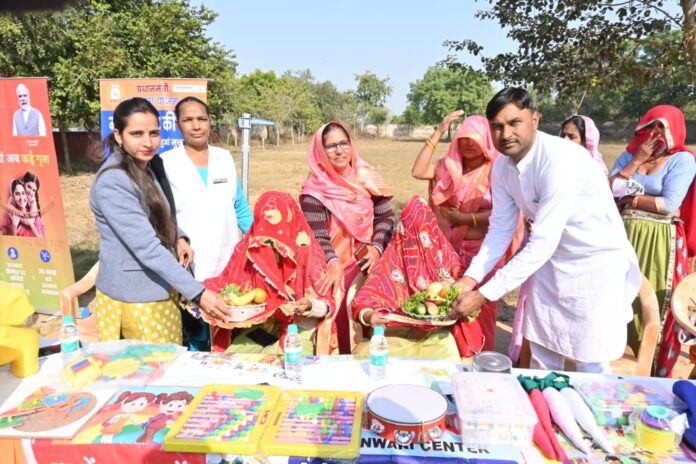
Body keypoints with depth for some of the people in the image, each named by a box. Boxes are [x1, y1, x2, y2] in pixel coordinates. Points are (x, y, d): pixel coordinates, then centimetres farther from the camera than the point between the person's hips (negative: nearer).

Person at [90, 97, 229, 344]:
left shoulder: (152, 164, 3)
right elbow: (147, 248, -28)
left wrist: (178, 237, -2)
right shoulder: (112, 183, -23)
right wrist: (197, 293, -29)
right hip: (133, 295, -8)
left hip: (162, 287, 8)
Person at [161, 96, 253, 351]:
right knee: (197, 334, 2)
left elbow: (240, 207, 14)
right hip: (189, 266, -3)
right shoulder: (165, 164, -3)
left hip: (228, 262, 3)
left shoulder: (225, 158, 8)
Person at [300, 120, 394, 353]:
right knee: (342, 307, -12)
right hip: (336, 265, -2)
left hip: (368, 261, 3)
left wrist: (376, 248, -14)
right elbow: (318, 237, -14)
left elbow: (386, 217, 2)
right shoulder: (314, 191, -8)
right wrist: (333, 264, -31)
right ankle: (344, 356, 10)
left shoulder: (367, 177, 2)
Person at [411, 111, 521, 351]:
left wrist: (462, 218, -15)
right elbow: (418, 172, -8)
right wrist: (438, 133, -8)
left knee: (481, 308, 6)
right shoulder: (451, 166, 5)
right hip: (454, 246, 5)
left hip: (484, 249, -5)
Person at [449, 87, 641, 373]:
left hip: (596, 262, -6)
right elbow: (501, 228, -1)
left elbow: (542, 243, -33)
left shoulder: (562, 160, -30)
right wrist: (471, 278, -12)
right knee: (542, 353, 16)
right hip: (551, 260, 7)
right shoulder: (502, 166, -8)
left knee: (590, 364, 2)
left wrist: (483, 295, -33)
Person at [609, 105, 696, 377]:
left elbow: (669, 204, -14)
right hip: (624, 237, 4)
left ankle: (655, 376, 22)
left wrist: (630, 200, -5)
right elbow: (608, 190, -5)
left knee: (656, 311, 6)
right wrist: (637, 160, -7)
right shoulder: (630, 154, 9)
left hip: (660, 243, -3)